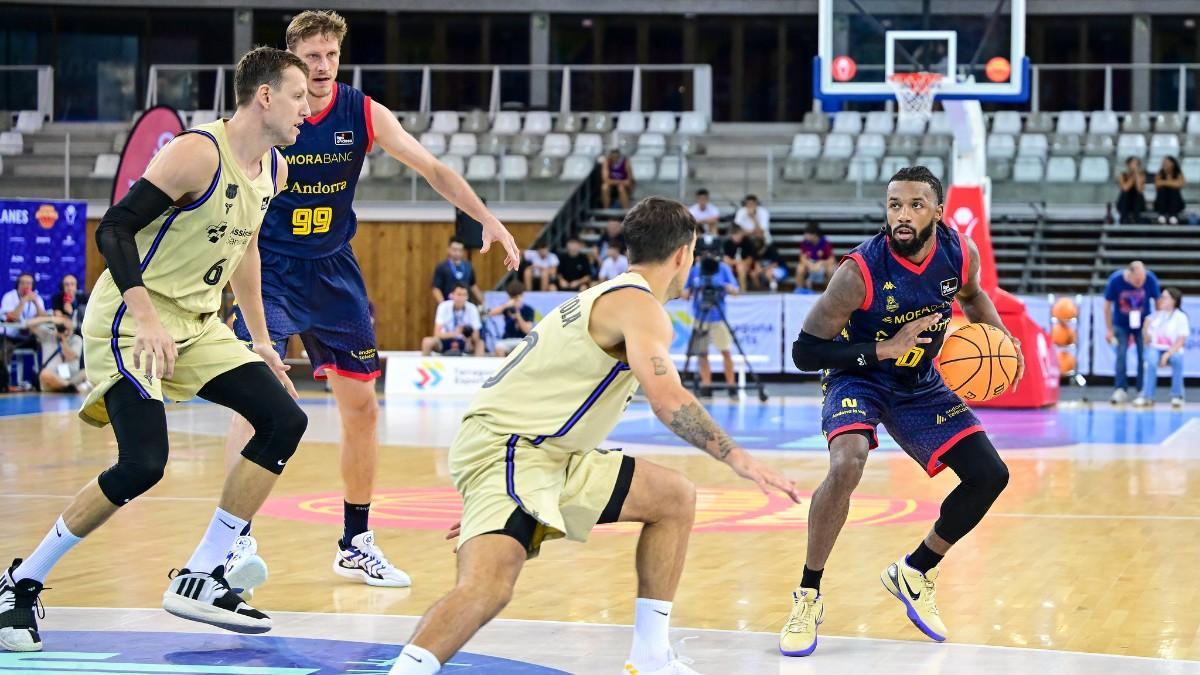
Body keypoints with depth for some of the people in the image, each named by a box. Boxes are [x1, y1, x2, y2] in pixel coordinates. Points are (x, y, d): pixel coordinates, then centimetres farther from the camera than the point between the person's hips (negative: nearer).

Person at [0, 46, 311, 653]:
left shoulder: (274, 170, 7)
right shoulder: (198, 153, -20)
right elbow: (114, 229, -22)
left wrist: (261, 340, 22)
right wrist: (146, 318, -32)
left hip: (197, 325, 9)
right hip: (131, 322, -9)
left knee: (284, 421, -2)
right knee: (141, 465, -20)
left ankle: (199, 580, 3)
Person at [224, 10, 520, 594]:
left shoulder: (364, 113, -6)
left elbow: (432, 168, -5)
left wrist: (489, 220, -15)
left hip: (333, 272, 4)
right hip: (270, 271, -4)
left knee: (361, 406, 6)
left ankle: (355, 544, 20)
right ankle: (236, 539, -19)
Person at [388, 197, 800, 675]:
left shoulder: (605, 297, 22)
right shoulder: (640, 305, -9)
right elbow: (667, 399, -26)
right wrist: (737, 459, -18)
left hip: (549, 456, 10)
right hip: (506, 450, -10)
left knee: (675, 498, 12)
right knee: (489, 584, -32)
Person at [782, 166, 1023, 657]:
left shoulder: (960, 252, -15)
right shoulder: (862, 271, -30)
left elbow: (971, 295, 12)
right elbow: (804, 351, -26)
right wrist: (884, 349, -35)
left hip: (920, 385, 6)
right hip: (858, 376, -5)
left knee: (990, 476, -1)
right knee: (846, 466, -34)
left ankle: (915, 574, 21)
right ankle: (808, 597, -17)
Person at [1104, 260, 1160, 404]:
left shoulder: (1151, 279, -23)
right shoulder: (1115, 280, -24)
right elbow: (1107, 305, -10)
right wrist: (1109, 330, -6)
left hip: (1143, 324, 1)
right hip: (1121, 326, -1)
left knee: (1143, 357, -3)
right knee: (1121, 356, -8)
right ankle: (1120, 390, -3)